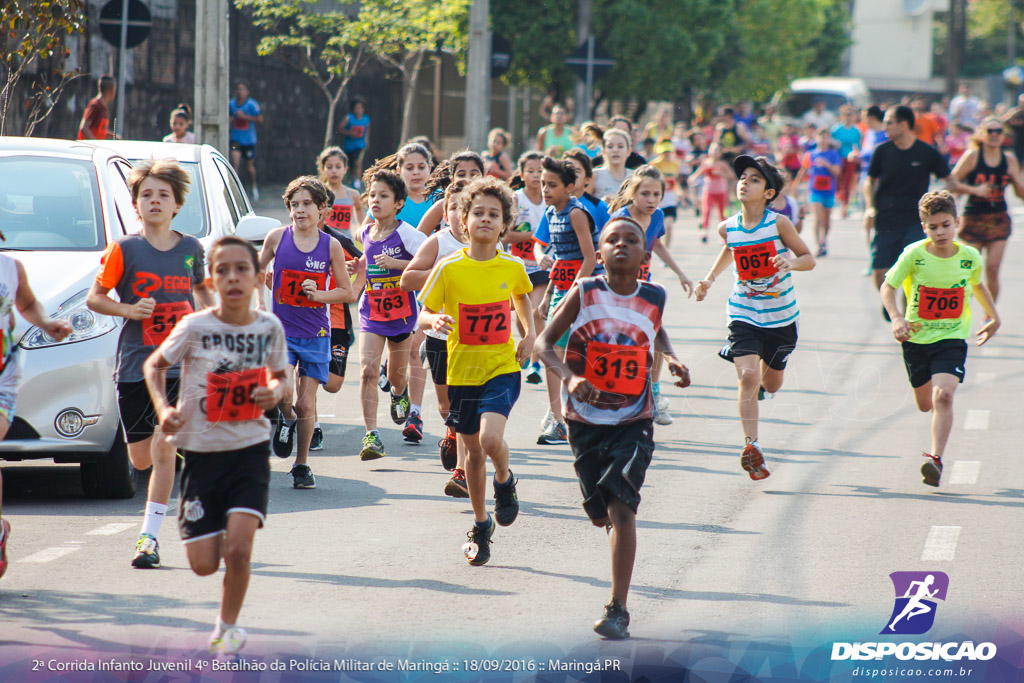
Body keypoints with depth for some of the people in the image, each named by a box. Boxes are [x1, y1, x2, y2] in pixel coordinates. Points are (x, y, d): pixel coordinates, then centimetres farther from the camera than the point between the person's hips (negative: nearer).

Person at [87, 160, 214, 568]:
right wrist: (128, 310, -16)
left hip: (182, 363, 0)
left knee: (162, 447, -14)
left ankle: (150, 535, -7)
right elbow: (94, 297, 0)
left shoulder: (191, 248, 5)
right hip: (134, 365, 0)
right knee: (141, 459, 5)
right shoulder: (124, 250, -2)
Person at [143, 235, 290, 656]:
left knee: (238, 550, -15)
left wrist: (276, 392, -9)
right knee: (204, 564, 0)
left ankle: (228, 624, 12)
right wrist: (163, 407, -10)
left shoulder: (270, 327, -2)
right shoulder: (194, 328, -9)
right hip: (201, 451, -1)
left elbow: (281, 376, 14)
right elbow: (155, 365, 6)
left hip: (250, 448, 1)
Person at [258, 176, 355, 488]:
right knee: (282, 390, -21)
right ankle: (285, 420, 15)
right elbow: (257, 272, 16)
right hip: (281, 329, 0)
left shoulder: (331, 246, -3)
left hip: (315, 333, 0)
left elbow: (348, 293, 3)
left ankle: (302, 465, 18)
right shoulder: (277, 237, -2)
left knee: (306, 404, 0)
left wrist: (320, 295, -13)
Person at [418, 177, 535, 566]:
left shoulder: (512, 267, -3)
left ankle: (505, 483, 10)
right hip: (462, 370, 1)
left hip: (503, 368, -1)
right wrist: (435, 321, -24)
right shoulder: (449, 268, -8)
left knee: (491, 439, -24)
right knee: (474, 450, 11)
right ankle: (481, 526, 30)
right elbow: (423, 314, -2)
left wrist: (530, 335, 6)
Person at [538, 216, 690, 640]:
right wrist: (569, 377, -23)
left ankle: (618, 609, -13)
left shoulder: (654, 298, -2)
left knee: (621, 508, -15)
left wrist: (672, 359, 2)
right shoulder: (583, 294, -8)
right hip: (585, 420, 1)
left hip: (634, 422, -1)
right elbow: (546, 342, -5)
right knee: (600, 514, 11)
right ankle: (616, 526, 52)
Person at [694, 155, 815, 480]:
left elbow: (808, 258, -7)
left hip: (781, 316, 0)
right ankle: (751, 445, -18)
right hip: (744, 315, 0)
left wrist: (791, 262, -28)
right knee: (747, 377, -19)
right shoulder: (728, 227, -5)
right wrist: (709, 279, 13)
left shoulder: (778, 224, -14)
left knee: (770, 385, 17)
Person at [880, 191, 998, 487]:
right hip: (917, 337, 1)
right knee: (925, 404, 15)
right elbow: (888, 287, -7)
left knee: (943, 396, -22)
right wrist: (896, 318, -23)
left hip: (952, 338, -1)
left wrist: (993, 317, 22)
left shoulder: (970, 257, -5)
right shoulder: (914, 254, -13)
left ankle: (936, 459, -25)